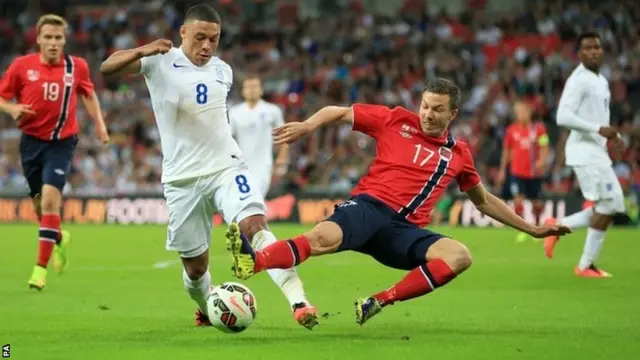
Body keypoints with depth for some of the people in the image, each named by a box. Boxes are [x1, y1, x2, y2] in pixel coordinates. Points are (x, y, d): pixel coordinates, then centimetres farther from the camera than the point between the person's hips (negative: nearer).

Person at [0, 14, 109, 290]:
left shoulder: (77, 67, -2)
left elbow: (88, 94, 16)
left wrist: (99, 123, 7)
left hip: (62, 142, -2)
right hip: (32, 141, 2)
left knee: (50, 200, -17)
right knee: (40, 203, 12)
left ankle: (41, 268, -14)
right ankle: (59, 239, 46)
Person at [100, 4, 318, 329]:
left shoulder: (223, 71, 8)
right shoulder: (160, 62, -6)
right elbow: (107, 68, -19)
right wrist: (141, 51, -37)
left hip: (226, 166, 2)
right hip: (182, 178, -2)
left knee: (256, 225, -24)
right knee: (195, 266, 7)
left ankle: (298, 302, -33)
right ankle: (207, 310, 39)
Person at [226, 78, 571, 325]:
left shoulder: (457, 154, 16)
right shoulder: (396, 121, 7)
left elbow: (484, 201, 29)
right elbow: (337, 112, 10)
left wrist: (532, 229, 26)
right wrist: (307, 125, -11)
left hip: (404, 229, 3)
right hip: (370, 206, -3)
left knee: (459, 256, -25)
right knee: (325, 237, -37)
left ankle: (379, 302, -28)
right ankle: (251, 262, -58)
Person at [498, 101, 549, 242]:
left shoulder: (539, 129, -3)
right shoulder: (511, 130, 2)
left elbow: (544, 148, -2)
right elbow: (506, 151, 13)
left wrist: (541, 161, -21)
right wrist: (502, 170, 15)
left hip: (534, 172, 0)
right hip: (517, 172, 0)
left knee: (537, 204, 8)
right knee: (518, 200, -16)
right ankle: (522, 230, -9)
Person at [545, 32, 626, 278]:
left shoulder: (601, 81, 17)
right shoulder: (579, 80, -13)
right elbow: (563, 117, -22)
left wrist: (611, 136, 10)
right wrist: (598, 129, -23)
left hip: (596, 151, 9)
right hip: (584, 151, -9)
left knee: (609, 207, 8)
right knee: (607, 205, -10)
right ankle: (586, 265, -3)